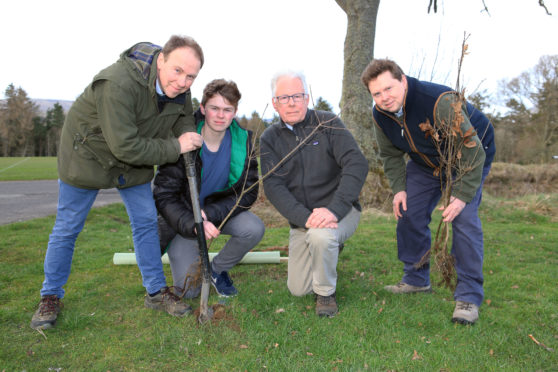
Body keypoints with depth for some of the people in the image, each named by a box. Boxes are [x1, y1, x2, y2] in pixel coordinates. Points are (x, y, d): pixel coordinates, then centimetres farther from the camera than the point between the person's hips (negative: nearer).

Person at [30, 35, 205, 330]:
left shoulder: (180, 90, -14)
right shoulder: (119, 84, -38)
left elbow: (186, 129, -2)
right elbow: (125, 146, -37)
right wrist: (175, 147, -27)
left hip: (135, 160, 6)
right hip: (88, 153, -6)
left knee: (146, 222, 6)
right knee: (67, 228, 5)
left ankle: (157, 292, 20)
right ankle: (50, 297, 25)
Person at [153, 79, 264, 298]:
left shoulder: (243, 141, -13)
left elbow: (248, 192, -12)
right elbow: (164, 196, -20)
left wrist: (210, 214, -26)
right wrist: (193, 224, -36)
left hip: (220, 211, 3)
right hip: (183, 218, -2)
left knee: (254, 229, -28)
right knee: (189, 290, -10)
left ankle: (217, 269, 1)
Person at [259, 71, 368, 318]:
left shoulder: (327, 123, -9)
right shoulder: (269, 139, -1)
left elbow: (357, 164, -20)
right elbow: (273, 186, -12)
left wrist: (334, 209, -33)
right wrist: (305, 218, -28)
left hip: (339, 211, -3)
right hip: (301, 218, 4)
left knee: (320, 235, -37)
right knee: (298, 289, 5)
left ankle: (326, 292, -6)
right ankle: (330, 247, 34)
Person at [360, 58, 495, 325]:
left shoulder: (440, 101, -37)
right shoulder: (380, 114, -15)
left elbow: (472, 151, -32)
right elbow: (390, 154, 1)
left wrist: (462, 195, -34)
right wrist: (398, 188, -11)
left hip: (472, 155, -6)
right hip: (425, 162, 6)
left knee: (463, 217, -21)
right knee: (408, 213, -1)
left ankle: (468, 296, -12)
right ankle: (416, 280, 16)